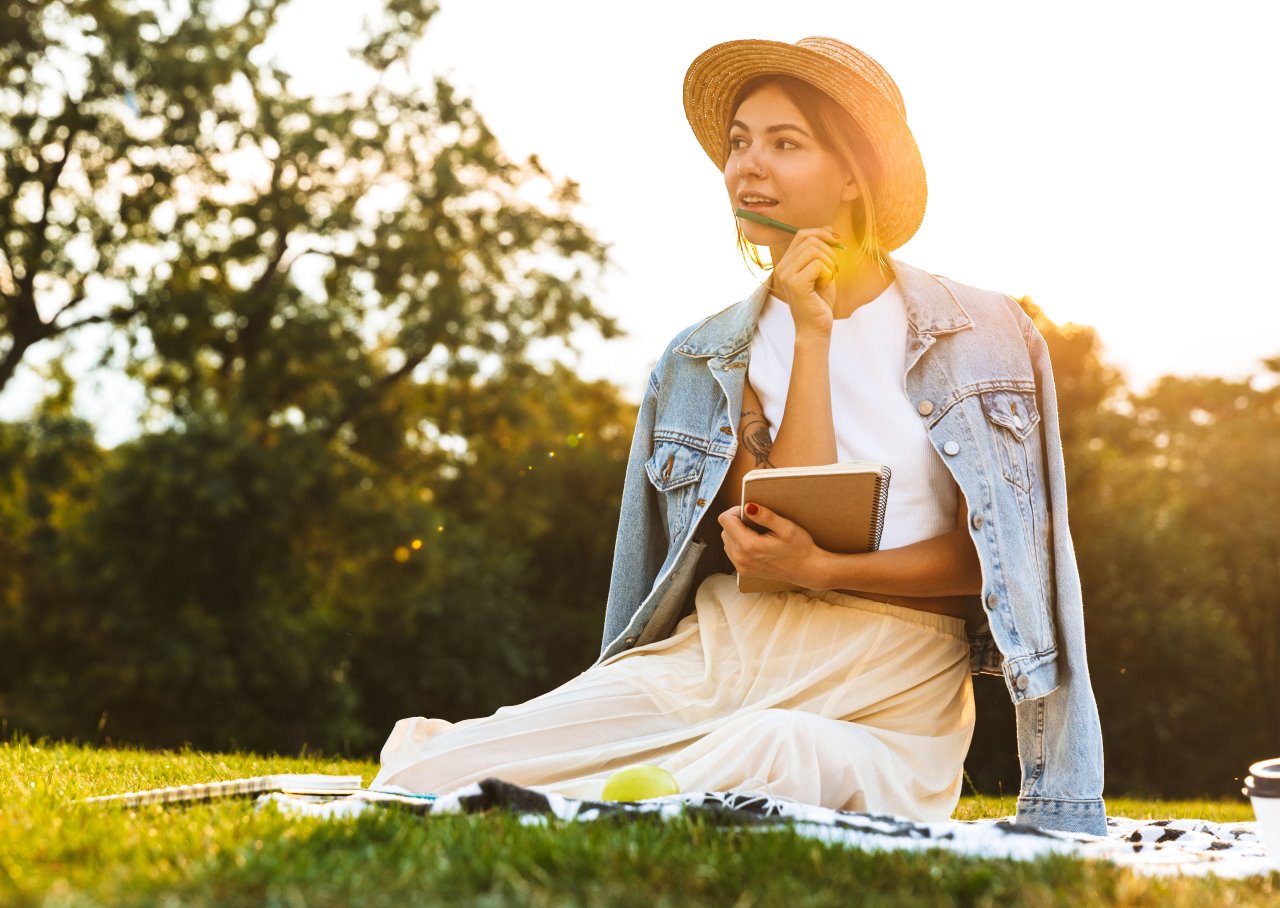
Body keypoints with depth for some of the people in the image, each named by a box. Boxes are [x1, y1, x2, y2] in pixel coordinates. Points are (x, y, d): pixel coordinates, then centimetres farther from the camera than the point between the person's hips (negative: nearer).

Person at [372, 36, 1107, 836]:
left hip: (888, 701, -1)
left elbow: (988, 553, 0)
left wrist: (823, 568, -15)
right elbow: (793, 523, -6)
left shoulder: (981, 334, 4)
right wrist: (810, 335, -12)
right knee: (430, 779, -18)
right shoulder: (709, 360, 8)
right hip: (718, 651, 1)